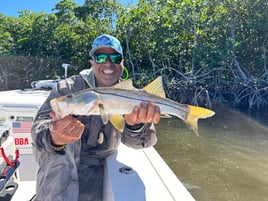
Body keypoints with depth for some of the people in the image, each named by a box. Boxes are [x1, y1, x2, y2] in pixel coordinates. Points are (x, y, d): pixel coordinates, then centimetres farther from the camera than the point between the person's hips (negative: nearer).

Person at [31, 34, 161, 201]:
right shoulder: (70, 87, -13)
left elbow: (132, 139, -21)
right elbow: (41, 125, -24)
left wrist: (136, 125, -45)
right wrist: (54, 138, -49)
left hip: (96, 166, 3)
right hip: (57, 162, -2)